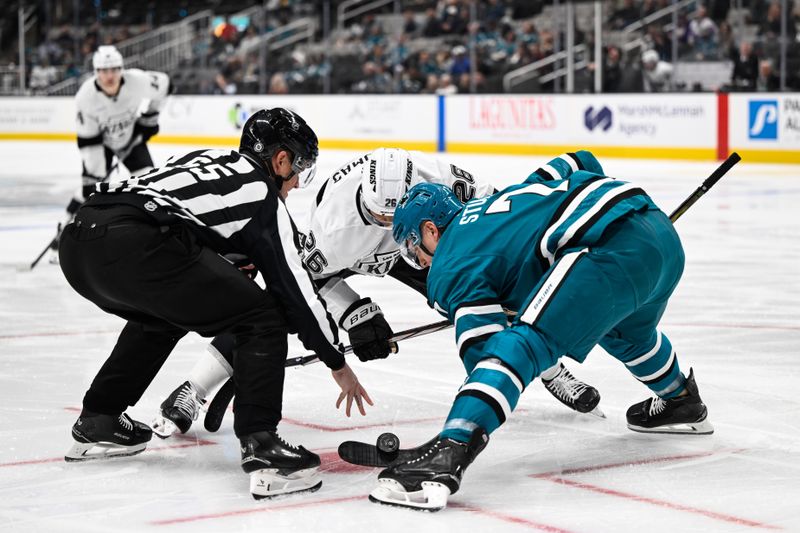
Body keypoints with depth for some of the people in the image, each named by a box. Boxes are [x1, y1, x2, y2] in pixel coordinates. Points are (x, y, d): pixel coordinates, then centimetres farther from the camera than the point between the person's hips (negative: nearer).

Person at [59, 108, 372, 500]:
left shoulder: (209, 159, 31)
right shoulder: (262, 195, 11)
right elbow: (294, 287, 12)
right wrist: (338, 363, 20)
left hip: (78, 240, 9)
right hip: (134, 244, -9)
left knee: (161, 315, 37)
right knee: (262, 318, 1)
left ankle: (96, 423, 39)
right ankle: (261, 447, -10)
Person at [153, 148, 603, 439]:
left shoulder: (432, 176, -39)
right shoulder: (332, 219, -40)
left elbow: (484, 198, -19)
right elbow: (318, 272, -18)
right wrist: (356, 316, -23)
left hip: (409, 248, 2)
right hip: (341, 251, -2)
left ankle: (552, 372, 12)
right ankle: (191, 394, -4)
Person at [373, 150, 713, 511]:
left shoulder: (451, 266, 5)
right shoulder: (499, 200, 28)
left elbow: (483, 347, -3)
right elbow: (579, 164, 34)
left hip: (612, 251, -9)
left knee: (524, 343, -20)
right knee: (627, 332, 39)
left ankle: (450, 451, -39)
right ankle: (683, 402, 63)